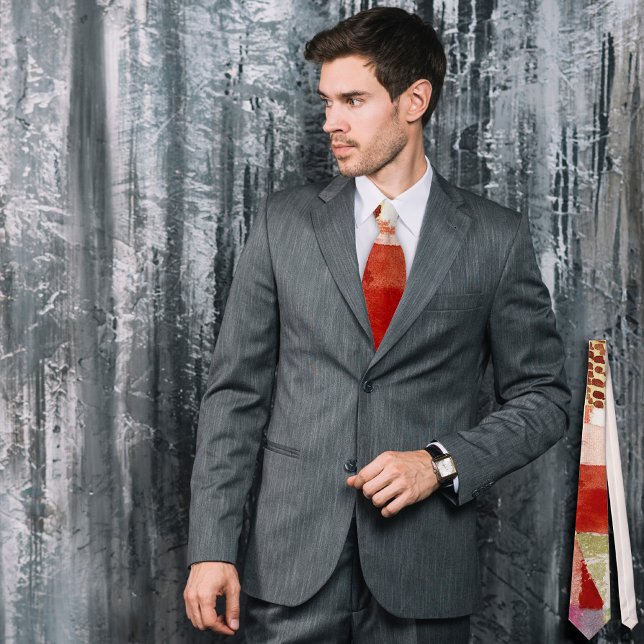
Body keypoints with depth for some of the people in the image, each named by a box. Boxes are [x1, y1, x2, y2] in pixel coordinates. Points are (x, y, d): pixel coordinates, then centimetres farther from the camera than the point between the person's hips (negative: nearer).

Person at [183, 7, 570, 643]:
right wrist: (211, 547, -5)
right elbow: (235, 391, 2)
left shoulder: (496, 238, 0)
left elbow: (542, 397, 5)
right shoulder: (283, 222, 3)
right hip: (292, 562, 1)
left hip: (425, 566, 0)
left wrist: (441, 463, -11)